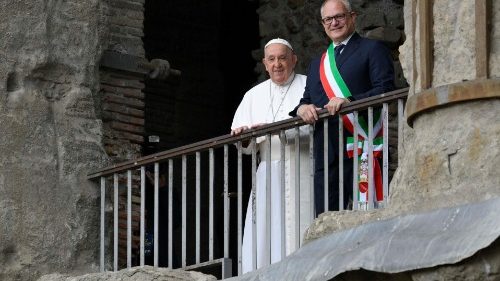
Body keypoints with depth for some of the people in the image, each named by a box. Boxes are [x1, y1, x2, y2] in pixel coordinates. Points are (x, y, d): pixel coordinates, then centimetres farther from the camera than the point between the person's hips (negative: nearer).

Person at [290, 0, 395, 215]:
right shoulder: (317, 64, 26)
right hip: (326, 153, 6)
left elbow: (385, 90, -6)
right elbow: (307, 99, 23)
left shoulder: (372, 50, 6)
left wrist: (349, 101, -20)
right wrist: (302, 108, -2)